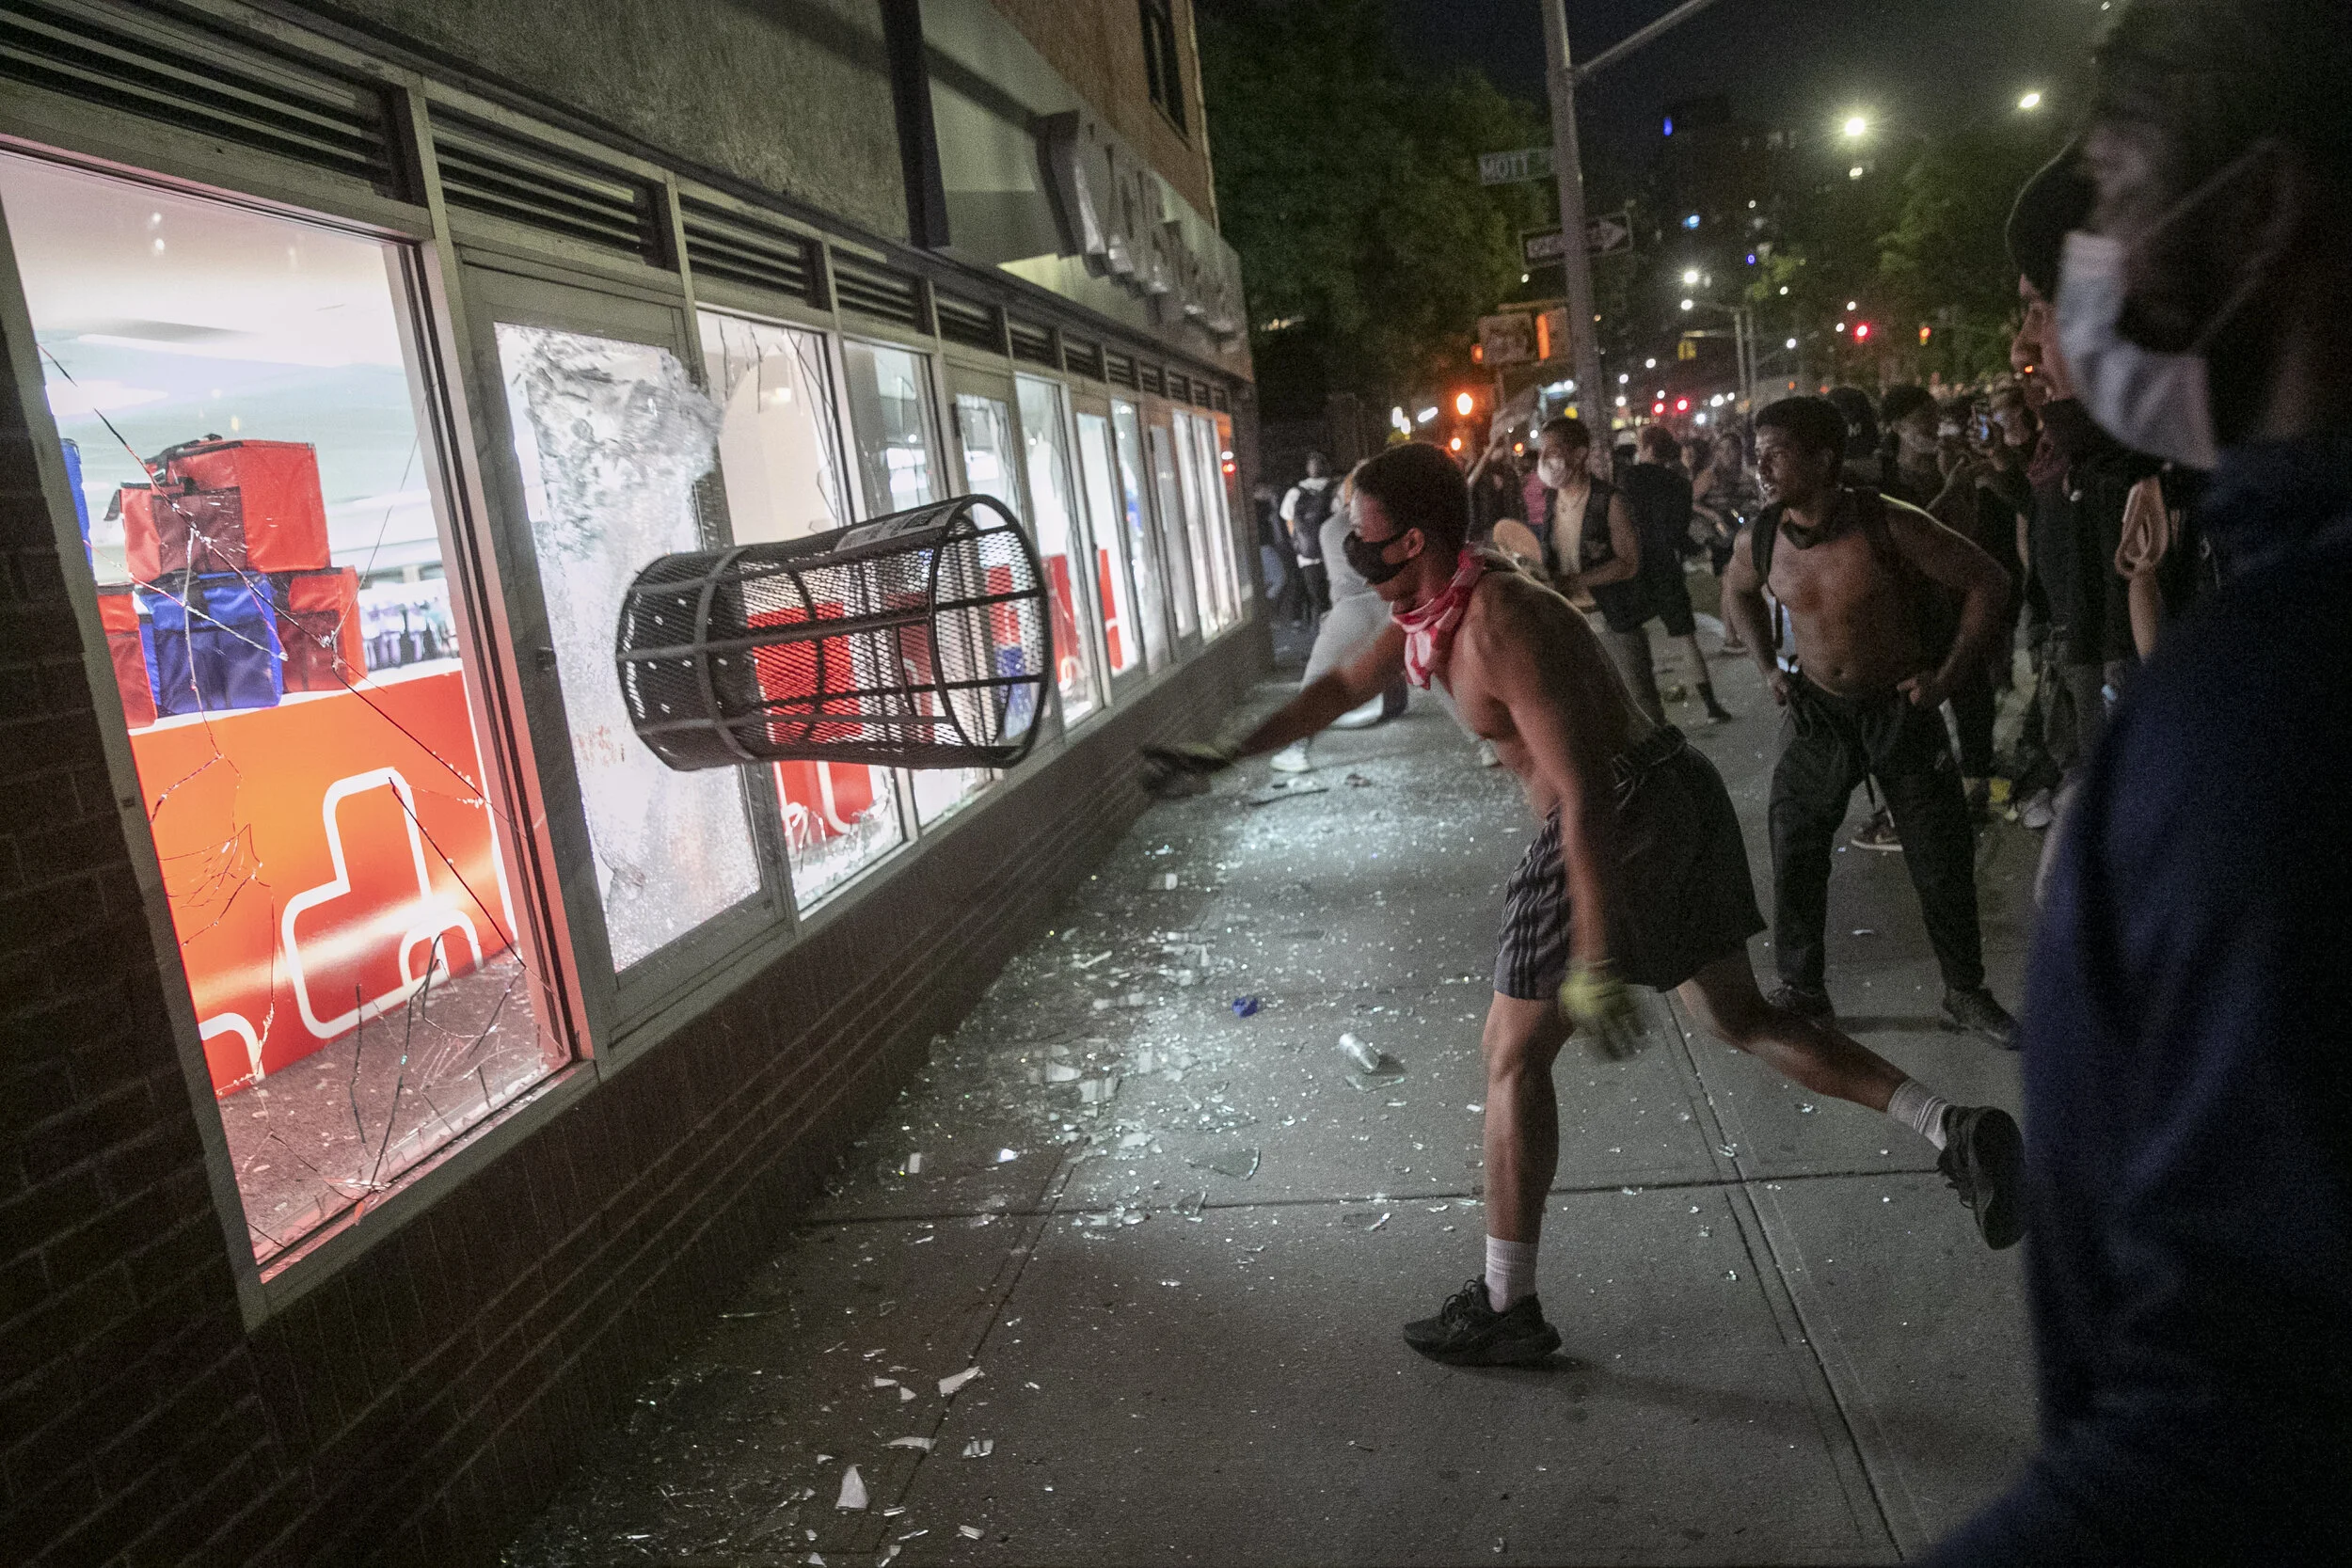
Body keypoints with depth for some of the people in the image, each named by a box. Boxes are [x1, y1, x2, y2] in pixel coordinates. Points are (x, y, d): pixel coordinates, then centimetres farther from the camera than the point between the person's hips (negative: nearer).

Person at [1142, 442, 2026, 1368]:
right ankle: (1952, 1128, 8)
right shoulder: (1439, 605, 9)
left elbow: (1582, 791, -26)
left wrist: (1595, 958, -27)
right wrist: (1225, 757, 26)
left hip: (1622, 816, -10)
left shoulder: (1499, 624, -20)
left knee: (1514, 1056, 1)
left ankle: (1504, 1309, 10)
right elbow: (1342, 688, 24)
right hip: (1676, 796, 10)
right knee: (1740, 1019, 18)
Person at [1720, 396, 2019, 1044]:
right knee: (1795, 853, 3)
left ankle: (1966, 992, 25)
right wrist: (1767, 667, 8)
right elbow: (1739, 591, 15)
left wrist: (1947, 675, -13)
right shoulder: (1760, 540, -9)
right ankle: (1801, 989, 20)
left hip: (1902, 710, -3)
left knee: (1943, 860, 5)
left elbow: (1986, 581, -13)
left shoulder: (1888, 524, -22)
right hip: (1816, 712, 3)